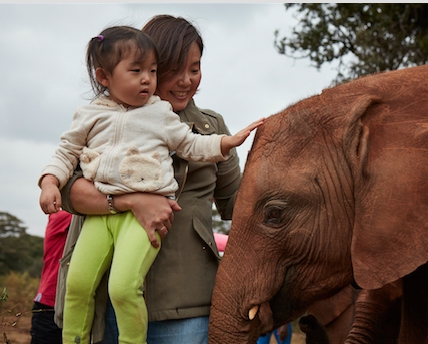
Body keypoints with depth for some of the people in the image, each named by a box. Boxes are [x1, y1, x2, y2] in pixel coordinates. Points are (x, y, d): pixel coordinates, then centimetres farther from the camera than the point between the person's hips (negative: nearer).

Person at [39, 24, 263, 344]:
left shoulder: (161, 113, 10)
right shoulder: (89, 116, 12)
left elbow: (192, 146, 16)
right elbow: (67, 153, 19)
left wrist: (230, 141, 5)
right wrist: (50, 182, 3)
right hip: (100, 210, 3)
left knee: (123, 287, -19)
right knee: (78, 282, -5)